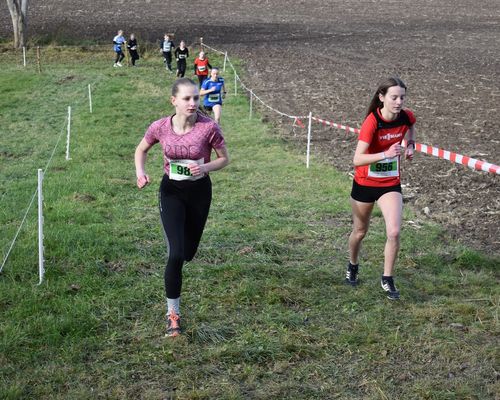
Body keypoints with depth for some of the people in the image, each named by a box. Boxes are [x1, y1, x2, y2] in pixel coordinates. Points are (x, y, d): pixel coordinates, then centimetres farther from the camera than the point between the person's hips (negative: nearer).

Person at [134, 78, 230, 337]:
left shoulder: (209, 127, -19)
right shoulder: (160, 127, -14)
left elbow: (224, 158, -4)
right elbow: (141, 150, 6)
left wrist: (205, 167, -24)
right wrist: (140, 172, -13)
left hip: (199, 191, 1)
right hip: (171, 191, -1)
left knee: (188, 253, 14)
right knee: (176, 253, -13)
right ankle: (172, 313, 2)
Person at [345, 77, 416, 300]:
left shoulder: (406, 117, -10)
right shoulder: (372, 122, -25)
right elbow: (357, 159, -32)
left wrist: (410, 144, 3)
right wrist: (386, 154, -43)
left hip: (391, 183, 3)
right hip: (364, 183, -3)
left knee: (394, 232, -13)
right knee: (360, 231, 16)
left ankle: (387, 279, 5)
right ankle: (352, 267, 44)